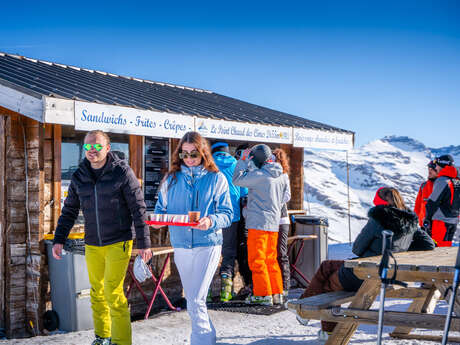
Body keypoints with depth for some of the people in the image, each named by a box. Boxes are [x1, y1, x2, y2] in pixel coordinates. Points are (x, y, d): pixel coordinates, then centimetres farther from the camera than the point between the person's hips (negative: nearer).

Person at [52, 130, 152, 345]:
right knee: (97, 292, 11)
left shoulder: (122, 172, -8)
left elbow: (138, 208, -7)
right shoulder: (79, 177, 6)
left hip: (118, 242, -5)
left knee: (113, 291, -11)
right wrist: (59, 239, 5)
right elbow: (69, 211, 14)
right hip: (92, 245, 5)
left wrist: (144, 242, -9)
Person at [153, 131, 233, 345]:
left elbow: (227, 214, -3)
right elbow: (161, 209, 12)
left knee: (196, 300, -13)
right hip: (181, 245, 4)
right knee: (191, 298, 15)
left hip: (208, 244, -4)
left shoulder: (216, 179, -1)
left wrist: (211, 221, -23)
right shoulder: (171, 179, 8)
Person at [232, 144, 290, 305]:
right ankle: (277, 293, 16)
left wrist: (243, 160, -2)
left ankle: (263, 294, -1)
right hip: (274, 222, 7)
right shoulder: (281, 175, 6)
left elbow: (237, 179, -10)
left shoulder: (259, 175, -16)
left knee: (256, 259, -1)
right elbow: (285, 197, 15)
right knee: (271, 259, 14)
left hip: (258, 222, -7)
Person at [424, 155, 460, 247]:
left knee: (437, 246, -6)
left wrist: (427, 219, -6)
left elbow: (433, 202, -13)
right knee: (446, 246, 14)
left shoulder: (442, 181, -13)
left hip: (441, 221, -8)